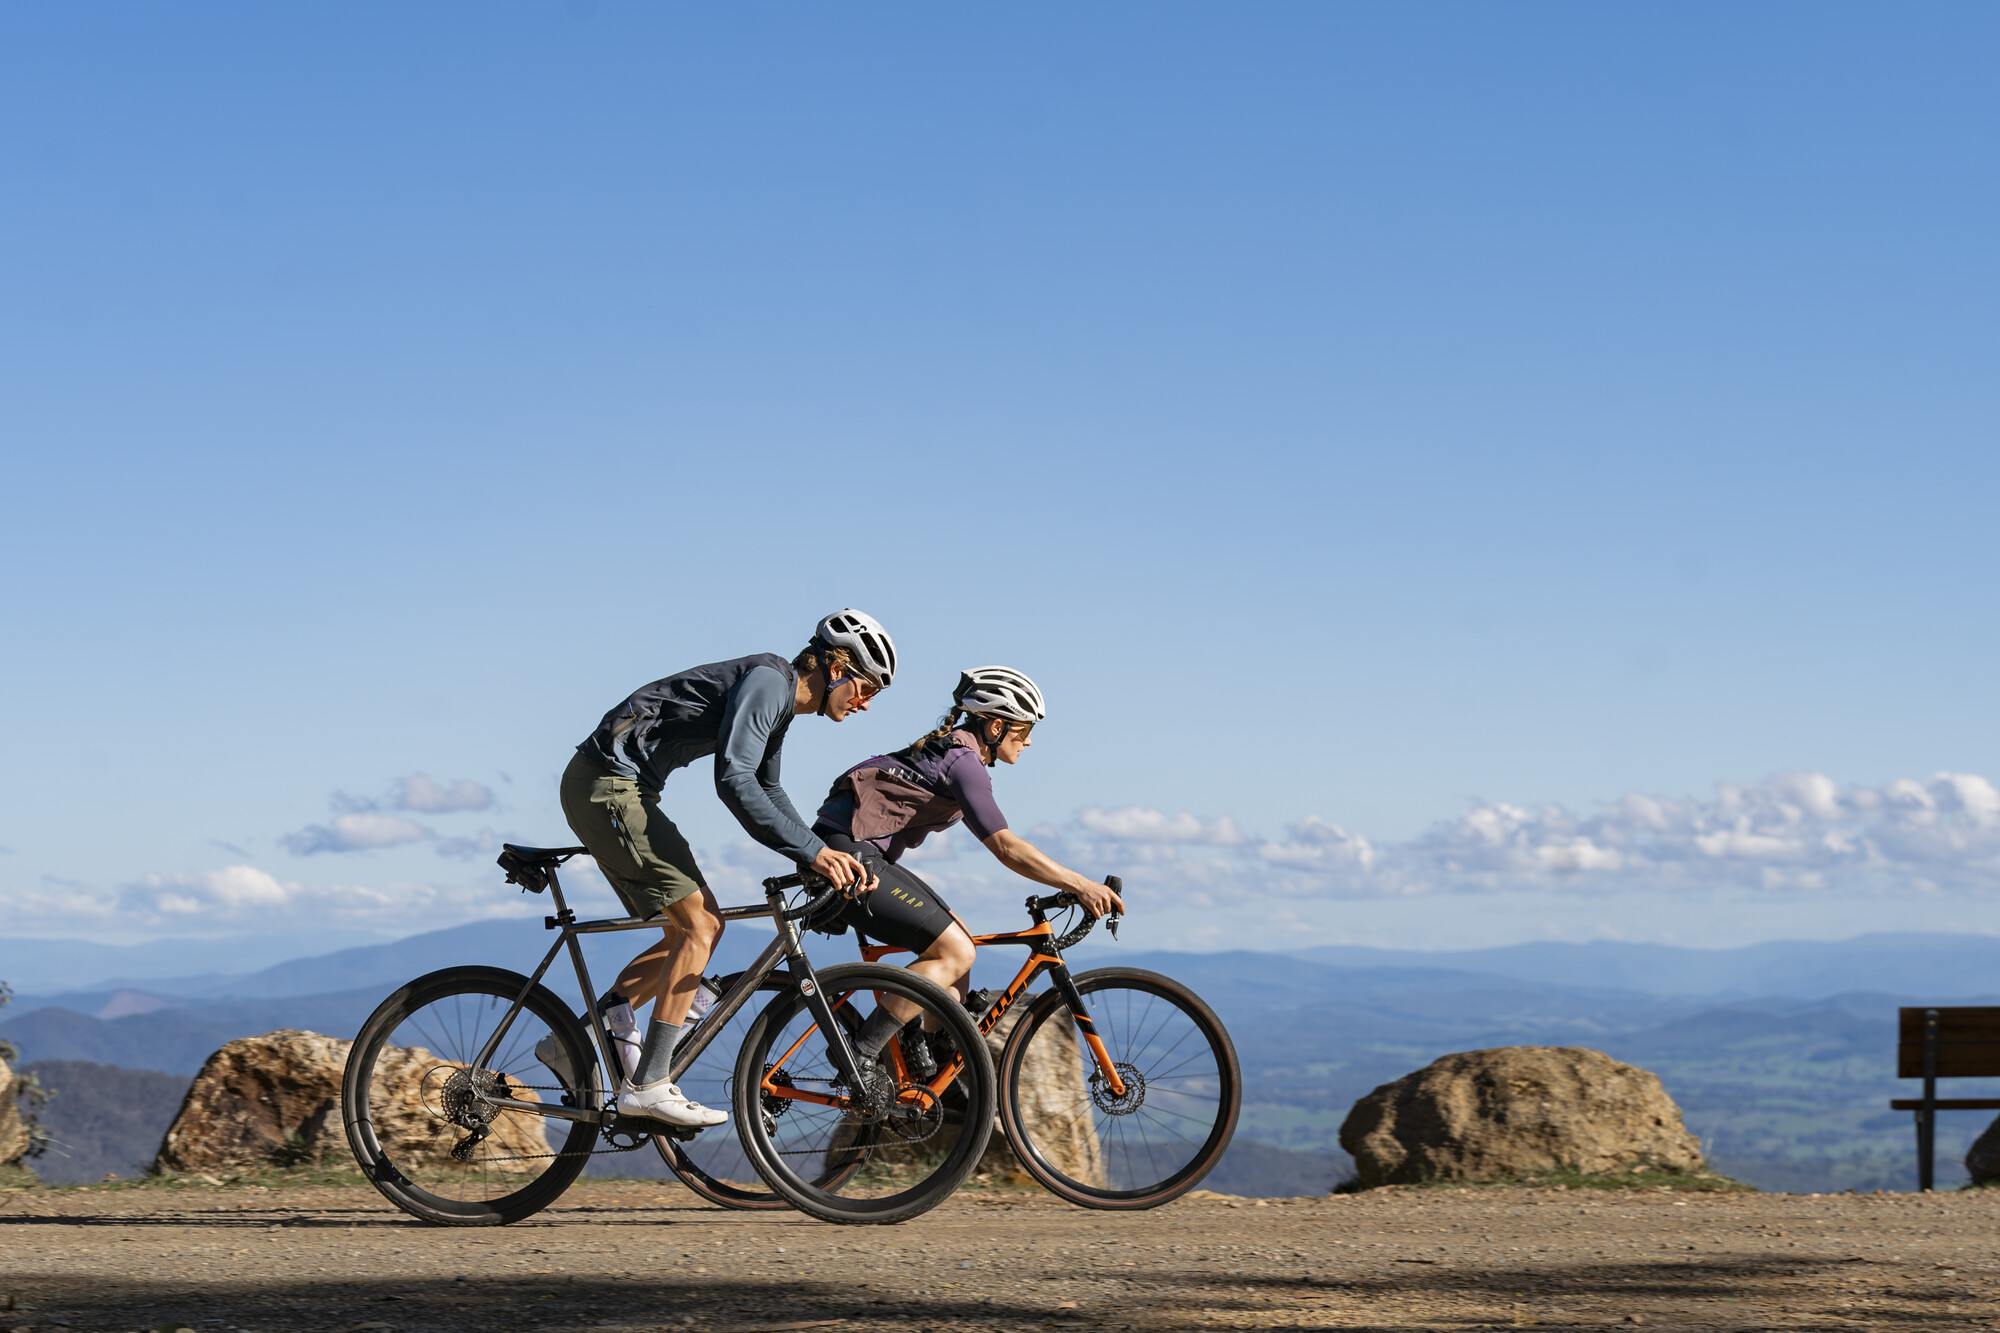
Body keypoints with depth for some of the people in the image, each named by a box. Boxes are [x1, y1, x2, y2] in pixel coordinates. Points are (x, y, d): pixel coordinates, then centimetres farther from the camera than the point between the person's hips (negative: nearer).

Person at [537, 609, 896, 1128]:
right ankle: (647, 1086, -11)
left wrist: (823, 855, 19)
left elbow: (767, 792, 29)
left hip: (611, 791, 10)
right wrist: (813, 851, -25)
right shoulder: (768, 681, -15)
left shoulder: (779, 699, 16)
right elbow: (734, 782, -26)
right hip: (608, 786, -10)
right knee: (700, 925, -12)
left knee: (690, 931, 10)